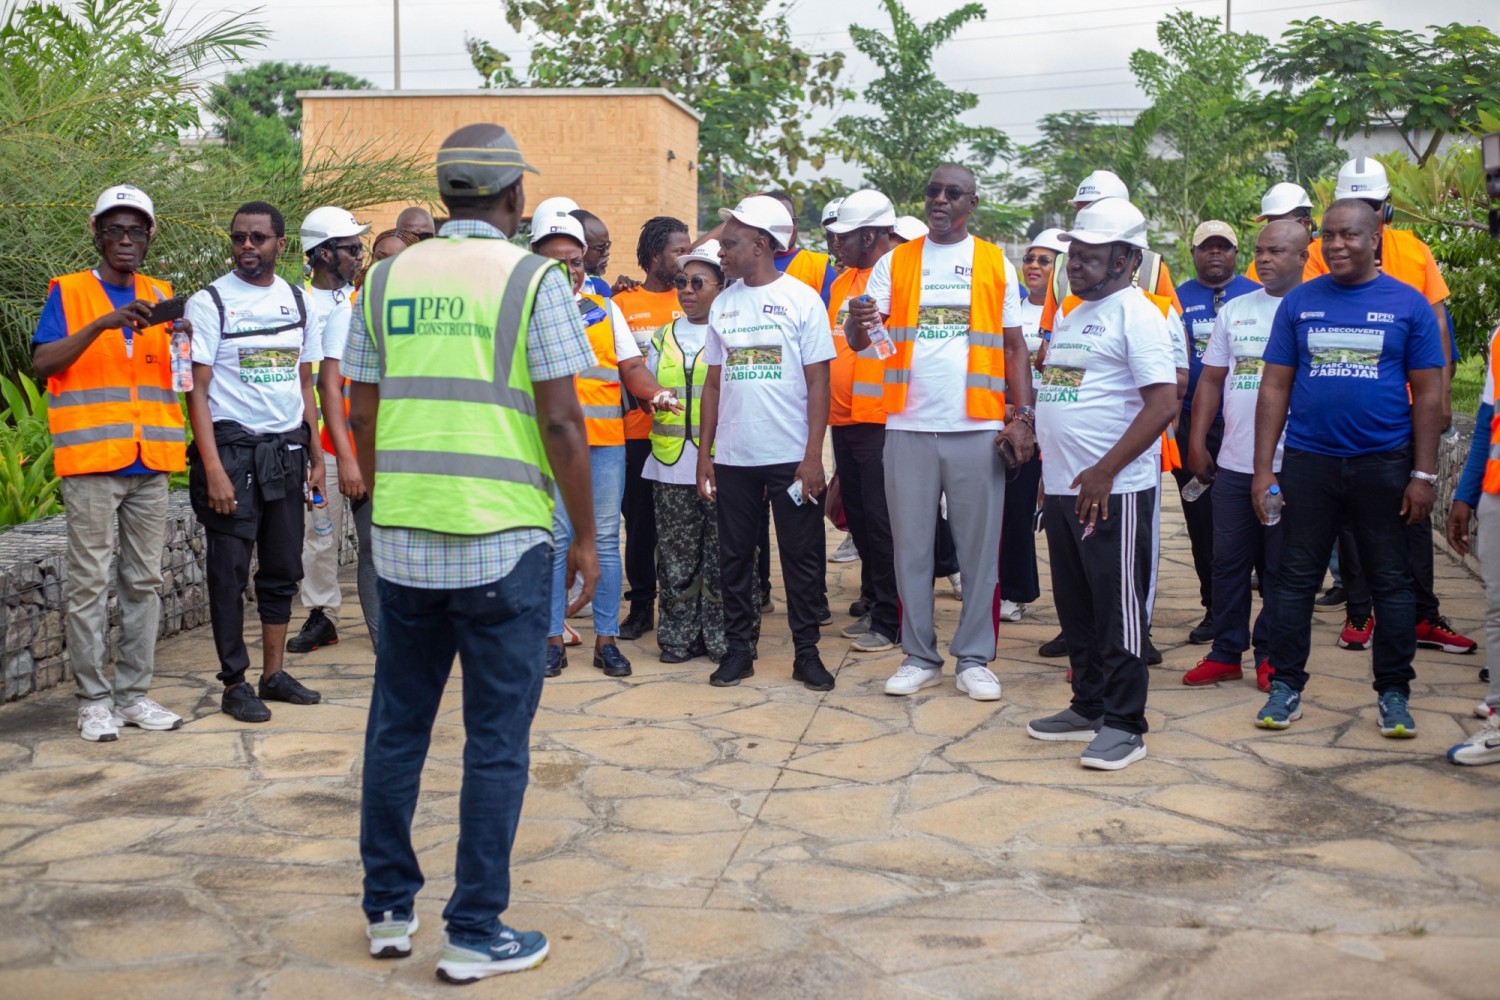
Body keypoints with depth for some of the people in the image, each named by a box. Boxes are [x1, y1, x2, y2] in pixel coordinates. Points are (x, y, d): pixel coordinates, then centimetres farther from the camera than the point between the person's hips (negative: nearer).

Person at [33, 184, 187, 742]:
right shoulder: (69, 291, 4)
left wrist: (189, 336, -10)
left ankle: (134, 694, 15)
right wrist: (103, 324, -19)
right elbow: (42, 362, -8)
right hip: (91, 460, -4)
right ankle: (93, 700, 5)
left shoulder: (160, 296, 15)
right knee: (90, 582, -2)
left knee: (144, 581, 7)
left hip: (149, 463, 4)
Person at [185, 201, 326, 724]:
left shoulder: (300, 302, 9)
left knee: (283, 569, 9)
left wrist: (315, 455, 9)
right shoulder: (210, 302, -4)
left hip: (287, 450, 5)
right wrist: (213, 469, -15)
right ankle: (234, 684, 8)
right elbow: (197, 390, -8)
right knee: (229, 572, -1)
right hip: (233, 448, -5)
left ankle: (274, 673, 20)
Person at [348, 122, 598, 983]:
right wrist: (586, 537, -2)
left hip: (401, 538, 5)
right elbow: (560, 419, -10)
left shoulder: (390, 278, 7)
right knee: (497, 738, 5)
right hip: (503, 539, -4)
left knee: (398, 724, 16)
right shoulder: (534, 278, -6)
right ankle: (475, 934, 12)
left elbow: (362, 412, 8)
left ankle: (388, 908, 27)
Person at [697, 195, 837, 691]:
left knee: (801, 556, 3)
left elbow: (818, 382, -5)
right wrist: (704, 453, 6)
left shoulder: (802, 299, -3)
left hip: (791, 457, -4)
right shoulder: (723, 305, 9)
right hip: (732, 458, 4)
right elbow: (714, 382, 12)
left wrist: (813, 456, -11)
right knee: (735, 557, 8)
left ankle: (806, 652, 14)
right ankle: (738, 648, 19)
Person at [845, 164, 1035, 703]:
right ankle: (919, 656, 17)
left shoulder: (997, 265, 7)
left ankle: (974, 659, 15)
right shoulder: (895, 262, 7)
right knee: (911, 546, 6)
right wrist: (858, 322, -25)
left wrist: (1023, 416, -4)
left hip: (978, 427, -1)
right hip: (908, 426, 1)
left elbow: (1014, 346, 8)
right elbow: (857, 340, -1)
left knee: (979, 547, 4)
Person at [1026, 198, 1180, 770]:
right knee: (1076, 608, 15)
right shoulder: (1070, 318, 18)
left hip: (1114, 492, -8)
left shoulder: (1137, 315, -10)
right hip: (1062, 489, 9)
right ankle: (1089, 707, 27)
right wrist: (1050, 474, 15)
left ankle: (1124, 724, 7)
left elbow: (1163, 403, -18)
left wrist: (1103, 472, -21)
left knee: (1119, 610, -1)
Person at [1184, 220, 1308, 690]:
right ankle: (1226, 651, 18)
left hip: (1290, 463, -4)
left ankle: (1271, 655, 16)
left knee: (1280, 567, 4)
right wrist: (1197, 440, 9)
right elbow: (1211, 379, 16)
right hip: (1232, 461, 4)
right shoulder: (1234, 311, 13)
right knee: (1228, 560, 7)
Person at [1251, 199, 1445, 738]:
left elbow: (1427, 395, 0)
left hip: (1384, 464, -1)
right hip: (1308, 462, 1)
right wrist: (1263, 468, -2)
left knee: (1391, 582, 6)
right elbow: (1274, 387, 4)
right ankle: (1285, 688, 15)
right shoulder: (1299, 302, 5)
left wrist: (1423, 475, -5)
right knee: (1296, 577, 6)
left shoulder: (1408, 304, 1)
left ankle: (1394, 693, 18)